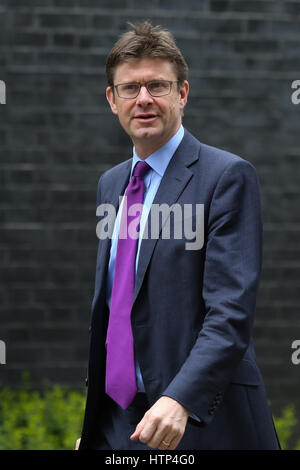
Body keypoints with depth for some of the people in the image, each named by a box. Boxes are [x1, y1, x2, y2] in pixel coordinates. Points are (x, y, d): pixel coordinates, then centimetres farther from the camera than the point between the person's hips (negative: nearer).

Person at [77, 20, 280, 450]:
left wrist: (180, 400, -28)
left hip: (200, 423, -6)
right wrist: (90, 423, 15)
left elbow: (232, 311, -17)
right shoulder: (110, 184, 14)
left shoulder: (228, 176, -9)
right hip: (117, 422, 6)